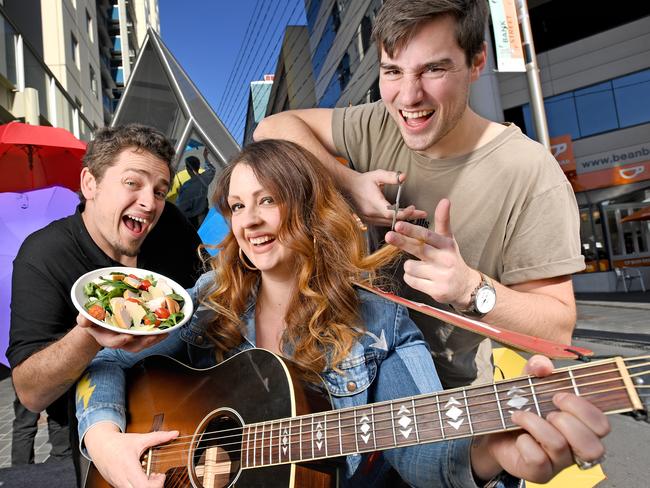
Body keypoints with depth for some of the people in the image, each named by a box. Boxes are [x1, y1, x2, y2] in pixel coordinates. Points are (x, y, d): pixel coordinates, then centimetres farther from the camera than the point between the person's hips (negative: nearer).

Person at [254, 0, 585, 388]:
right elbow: (273, 128, -6)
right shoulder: (379, 128, -7)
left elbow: (558, 328, -16)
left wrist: (471, 288, -34)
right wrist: (349, 181, -20)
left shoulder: (531, 175, -20)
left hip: (456, 395, -2)